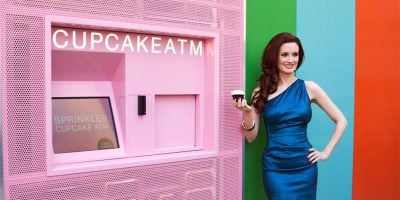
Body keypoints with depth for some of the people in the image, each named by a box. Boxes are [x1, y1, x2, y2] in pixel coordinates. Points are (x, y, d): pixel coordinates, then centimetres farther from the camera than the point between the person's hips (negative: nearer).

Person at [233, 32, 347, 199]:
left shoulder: (309, 88, -1)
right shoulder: (261, 91, -1)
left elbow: (341, 121, 6)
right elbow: (251, 137, -1)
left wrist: (326, 152, 0)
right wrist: (247, 113, -18)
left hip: (304, 168, 1)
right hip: (274, 168, -1)